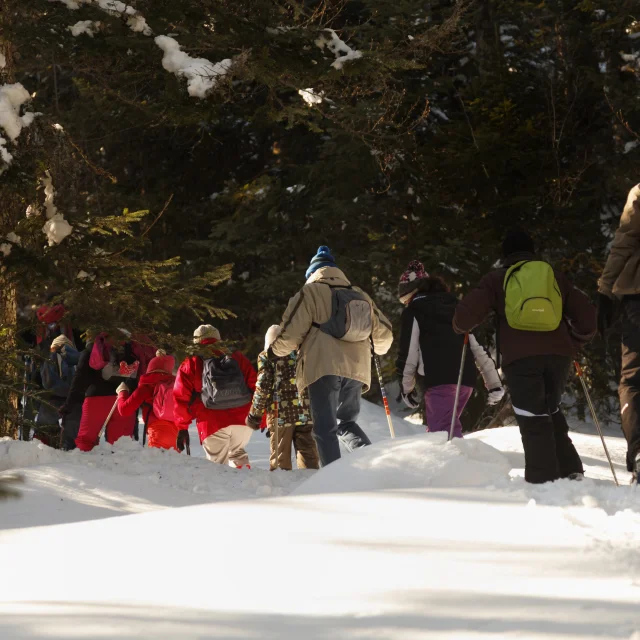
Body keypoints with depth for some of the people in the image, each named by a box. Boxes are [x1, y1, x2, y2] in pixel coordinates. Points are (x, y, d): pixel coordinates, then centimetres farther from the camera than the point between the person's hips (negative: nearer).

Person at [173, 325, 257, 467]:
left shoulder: (190, 365, 9)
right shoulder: (237, 358, 16)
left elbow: (181, 398, 6)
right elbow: (255, 385, 12)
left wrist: (182, 428, 12)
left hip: (213, 424, -3)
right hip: (242, 419, 3)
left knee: (217, 463, 4)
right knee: (237, 453, 24)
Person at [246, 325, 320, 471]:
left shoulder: (267, 357, 2)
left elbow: (263, 387, -5)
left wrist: (255, 414, 3)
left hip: (281, 414, -3)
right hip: (306, 413, 3)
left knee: (280, 456, 3)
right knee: (307, 453, 5)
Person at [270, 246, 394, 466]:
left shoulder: (311, 292, 3)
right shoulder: (361, 296, 19)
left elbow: (291, 331, -3)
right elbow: (383, 333, 20)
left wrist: (277, 350, 18)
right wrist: (379, 348, 44)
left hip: (323, 368, -5)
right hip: (356, 370, 5)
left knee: (325, 428, -6)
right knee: (346, 423, 19)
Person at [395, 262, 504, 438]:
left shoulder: (414, 311, 6)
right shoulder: (455, 306, 24)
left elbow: (408, 353, 1)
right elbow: (479, 346, 19)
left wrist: (407, 387, 14)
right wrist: (494, 383, 17)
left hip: (439, 379, -7)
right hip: (466, 379, 7)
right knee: (439, 430, 21)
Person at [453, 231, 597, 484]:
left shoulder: (497, 279, 13)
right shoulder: (554, 276, 22)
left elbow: (466, 315, 3)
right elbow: (585, 313, 19)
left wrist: (462, 328, 25)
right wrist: (575, 342, 35)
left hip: (520, 358, -3)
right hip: (558, 355, 3)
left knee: (533, 420, -2)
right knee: (551, 411, 21)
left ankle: (543, 480, -12)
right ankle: (570, 470, 9)